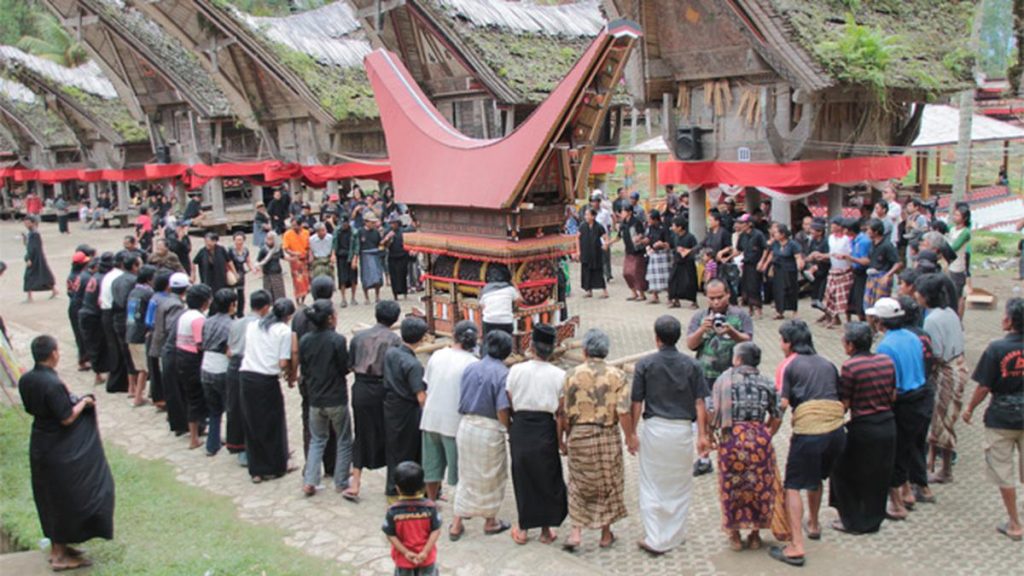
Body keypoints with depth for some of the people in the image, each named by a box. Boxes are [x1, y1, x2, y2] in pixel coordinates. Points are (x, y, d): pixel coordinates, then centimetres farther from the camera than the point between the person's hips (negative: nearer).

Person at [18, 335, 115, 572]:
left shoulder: (25, 380, -2)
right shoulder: (53, 384, -27)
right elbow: (67, 418, -22)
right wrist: (84, 402, -6)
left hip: (40, 446, 8)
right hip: (60, 451, -8)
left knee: (50, 498, 20)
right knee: (66, 499, 6)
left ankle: (57, 546, 34)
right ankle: (61, 556, 16)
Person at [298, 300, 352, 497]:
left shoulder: (305, 340, -2)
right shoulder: (338, 340, -17)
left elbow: (303, 368, 5)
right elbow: (345, 369, -13)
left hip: (314, 398, 5)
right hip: (337, 399, -4)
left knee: (317, 440, 19)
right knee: (343, 441, 12)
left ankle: (309, 482, 10)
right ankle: (341, 483, 16)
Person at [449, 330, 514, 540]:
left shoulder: (470, 368, 3)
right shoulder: (503, 374, -14)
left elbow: (461, 400, 8)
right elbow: (502, 411, -16)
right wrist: (510, 430, -1)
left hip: (466, 425, 5)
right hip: (489, 429, -5)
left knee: (467, 475, 17)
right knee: (491, 477, 14)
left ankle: (456, 524, 19)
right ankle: (490, 522, 29)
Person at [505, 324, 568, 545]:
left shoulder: (516, 370, -6)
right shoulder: (559, 375, -8)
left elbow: (509, 405, -1)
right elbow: (560, 413, -6)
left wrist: (511, 430, 12)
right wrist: (560, 439, 4)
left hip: (520, 429, 1)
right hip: (545, 430, -1)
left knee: (522, 477, 14)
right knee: (548, 479, 14)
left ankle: (523, 528, 23)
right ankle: (546, 529, 23)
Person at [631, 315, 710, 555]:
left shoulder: (645, 364, -5)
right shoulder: (692, 365, 0)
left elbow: (637, 403, -4)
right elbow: (700, 404, -3)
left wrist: (631, 433, 4)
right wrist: (702, 435, 2)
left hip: (654, 428, -1)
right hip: (683, 429, 2)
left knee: (651, 486, 8)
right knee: (679, 485, 16)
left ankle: (654, 539, 8)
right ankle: (674, 536, 25)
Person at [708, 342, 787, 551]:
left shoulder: (724, 379, 1)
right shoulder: (766, 384, 9)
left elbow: (713, 412, -6)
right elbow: (776, 418, 10)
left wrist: (710, 434, 7)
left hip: (731, 438, -2)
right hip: (759, 437, 2)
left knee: (732, 487, 11)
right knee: (760, 486, 15)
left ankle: (735, 536, 21)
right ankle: (755, 535, 25)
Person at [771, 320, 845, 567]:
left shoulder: (790, 365, 2)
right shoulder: (827, 364, 18)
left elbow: (782, 405, -8)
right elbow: (840, 400, 18)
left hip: (809, 433, -6)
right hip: (836, 430, 6)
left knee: (793, 486, -1)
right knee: (816, 478, 28)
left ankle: (796, 547, -10)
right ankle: (813, 525, 45)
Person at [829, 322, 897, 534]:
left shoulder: (850, 366, -16)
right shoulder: (887, 361, 1)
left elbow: (844, 404, -14)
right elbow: (893, 396, 8)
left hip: (863, 428, -6)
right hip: (888, 425, 6)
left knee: (846, 473, 12)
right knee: (879, 476, 18)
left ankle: (854, 521, 17)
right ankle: (873, 520, 29)